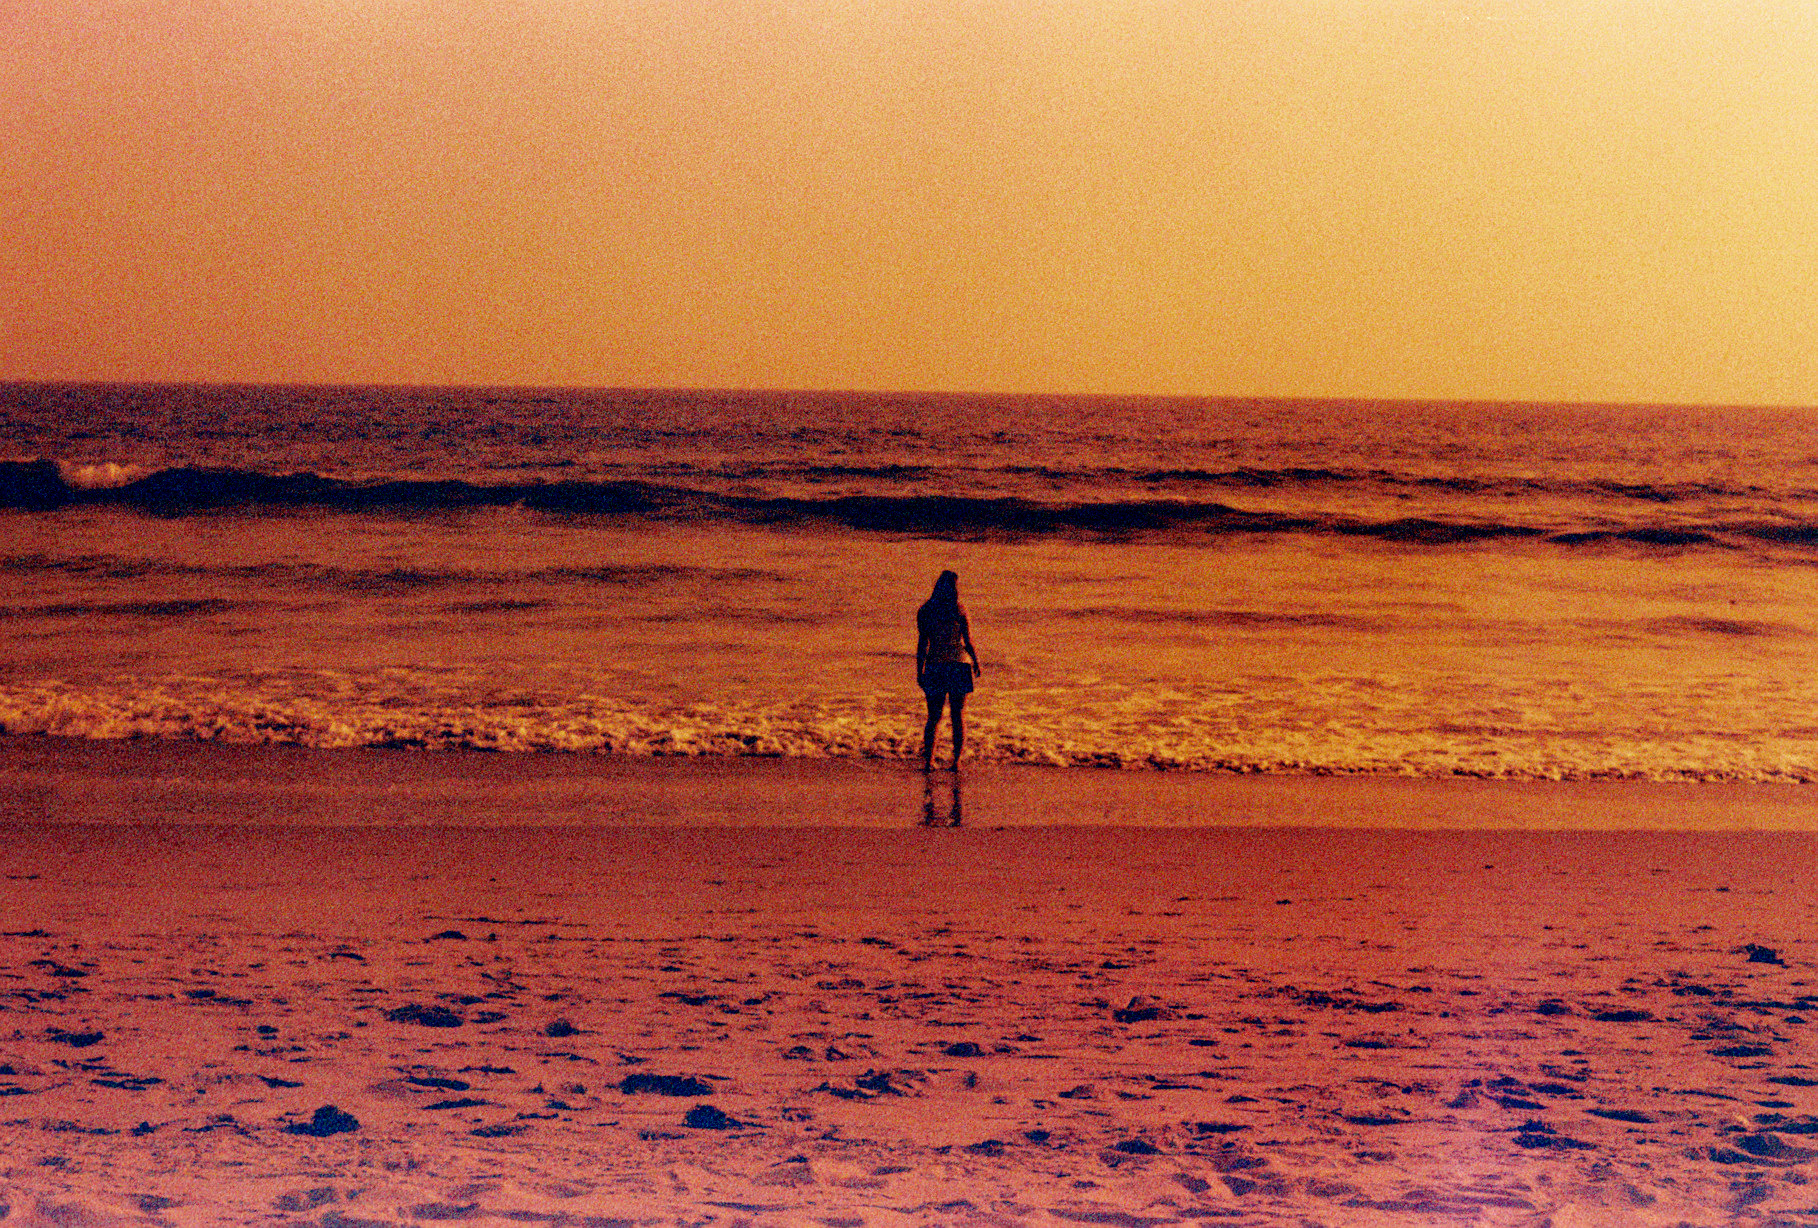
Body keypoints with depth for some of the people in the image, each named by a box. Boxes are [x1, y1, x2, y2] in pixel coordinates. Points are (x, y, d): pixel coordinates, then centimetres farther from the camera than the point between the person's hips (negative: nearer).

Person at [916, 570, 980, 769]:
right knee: (958, 716, 8)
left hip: (935, 667, 2)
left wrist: (919, 671, 6)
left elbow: (922, 644, -1)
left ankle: (927, 760, 1)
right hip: (958, 664, -1)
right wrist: (976, 663, 11)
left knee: (933, 717, 10)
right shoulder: (959, 610, -7)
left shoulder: (925, 611, -2)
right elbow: (968, 642, -5)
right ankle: (956, 760, 5)